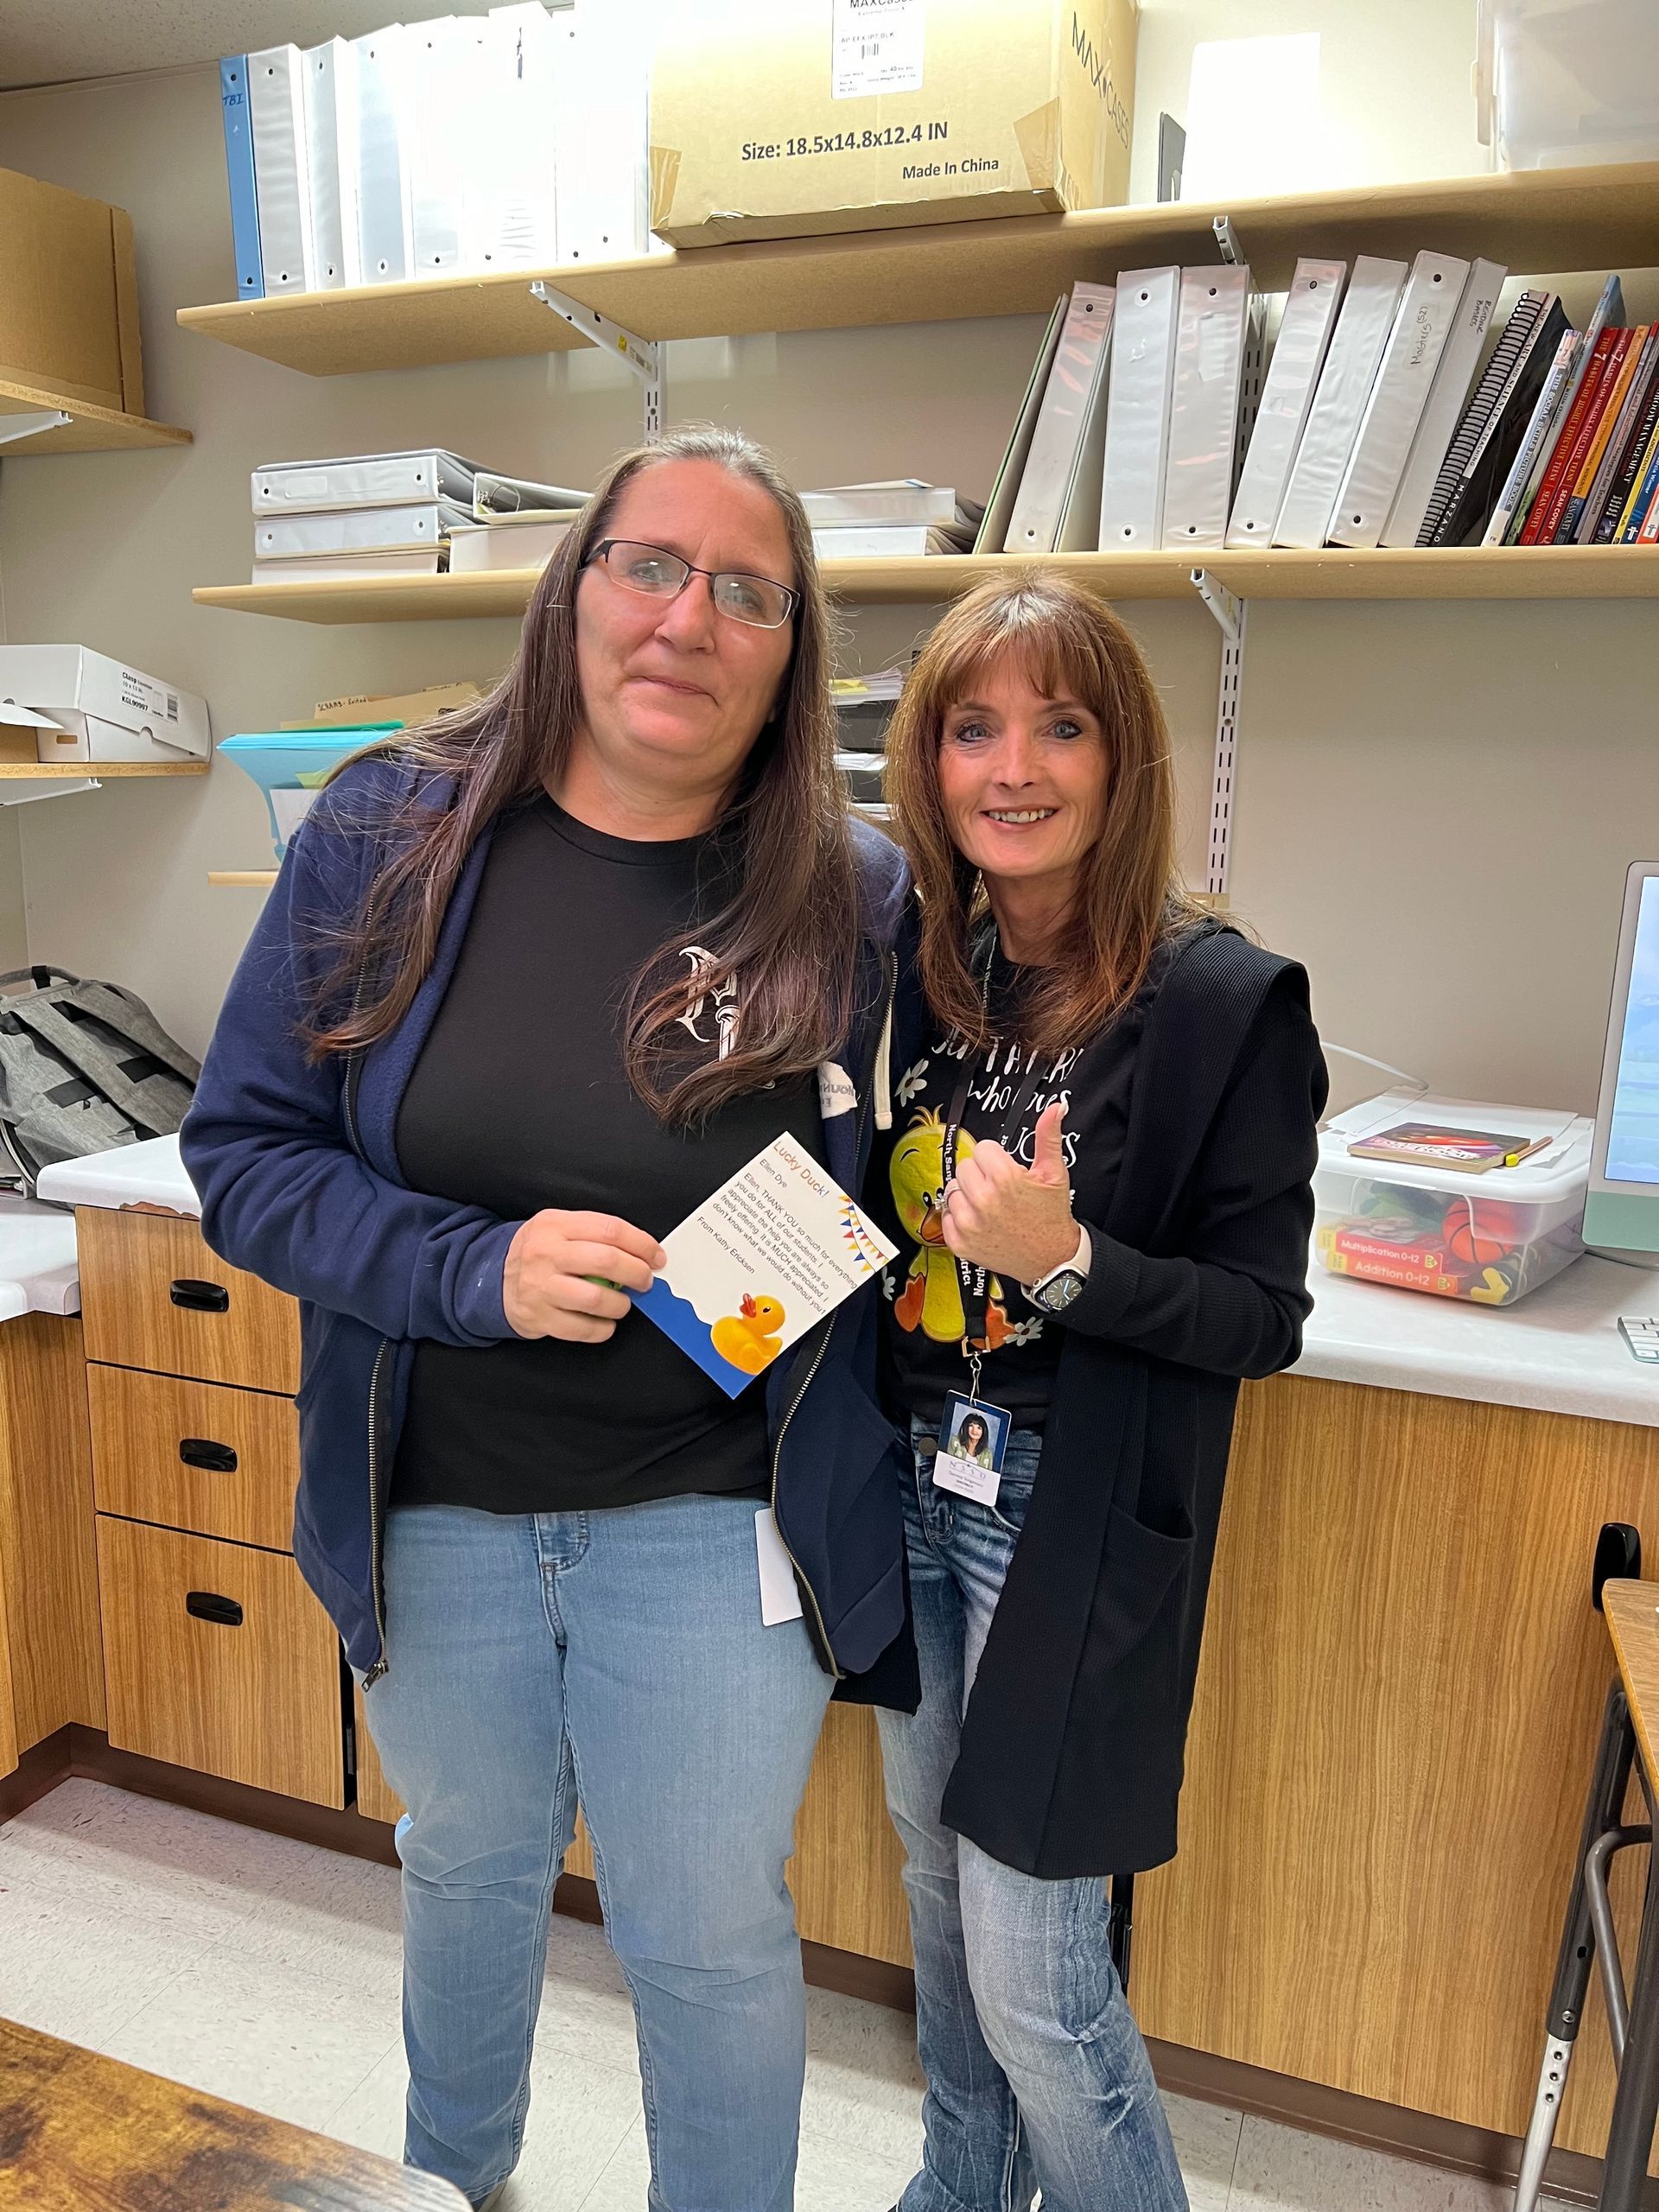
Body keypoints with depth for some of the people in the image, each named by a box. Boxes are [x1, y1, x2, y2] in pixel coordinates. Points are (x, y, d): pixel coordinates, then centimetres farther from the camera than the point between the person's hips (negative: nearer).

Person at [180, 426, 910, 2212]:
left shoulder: (854, 896, -9)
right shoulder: (387, 837, -8)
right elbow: (243, 1153, -7)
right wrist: (472, 1269, -21)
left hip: (717, 1520, -2)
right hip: (434, 1508, 3)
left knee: (711, 1936, 14)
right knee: (467, 1875, 27)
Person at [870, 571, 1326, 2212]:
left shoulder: (1226, 1001, -16)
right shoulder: (916, 965, 0)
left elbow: (1263, 1317, -13)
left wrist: (1065, 1262, -28)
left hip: (1078, 1522, -6)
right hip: (910, 1484, 6)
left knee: (1033, 1980, 2)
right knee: (935, 1872, 24)